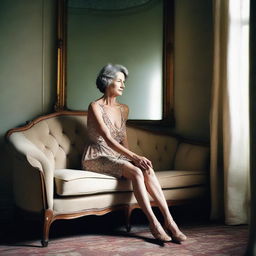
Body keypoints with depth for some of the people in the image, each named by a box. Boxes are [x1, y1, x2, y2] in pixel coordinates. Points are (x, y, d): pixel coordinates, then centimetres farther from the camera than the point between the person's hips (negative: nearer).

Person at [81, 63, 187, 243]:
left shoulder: (124, 109, 13)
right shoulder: (95, 107, -10)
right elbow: (108, 140, -20)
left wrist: (133, 158, -2)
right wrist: (134, 157, -29)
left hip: (117, 156, 6)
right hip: (97, 158, -6)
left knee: (147, 170, -25)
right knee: (136, 172, -32)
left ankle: (168, 220, -28)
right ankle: (154, 223, -28)